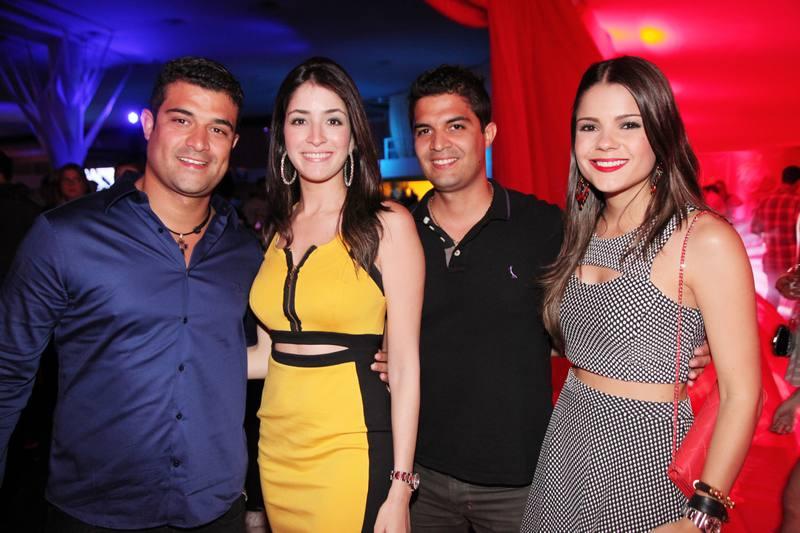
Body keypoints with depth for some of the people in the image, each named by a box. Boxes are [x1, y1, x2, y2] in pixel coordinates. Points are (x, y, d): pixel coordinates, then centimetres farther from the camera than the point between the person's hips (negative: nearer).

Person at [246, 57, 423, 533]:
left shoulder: (388, 224, -8)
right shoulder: (277, 230, 7)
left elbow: (405, 365, -10)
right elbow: (267, 353, 10)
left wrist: (400, 490, -11)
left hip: (349, 453, -5)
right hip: (278, 449, 6)